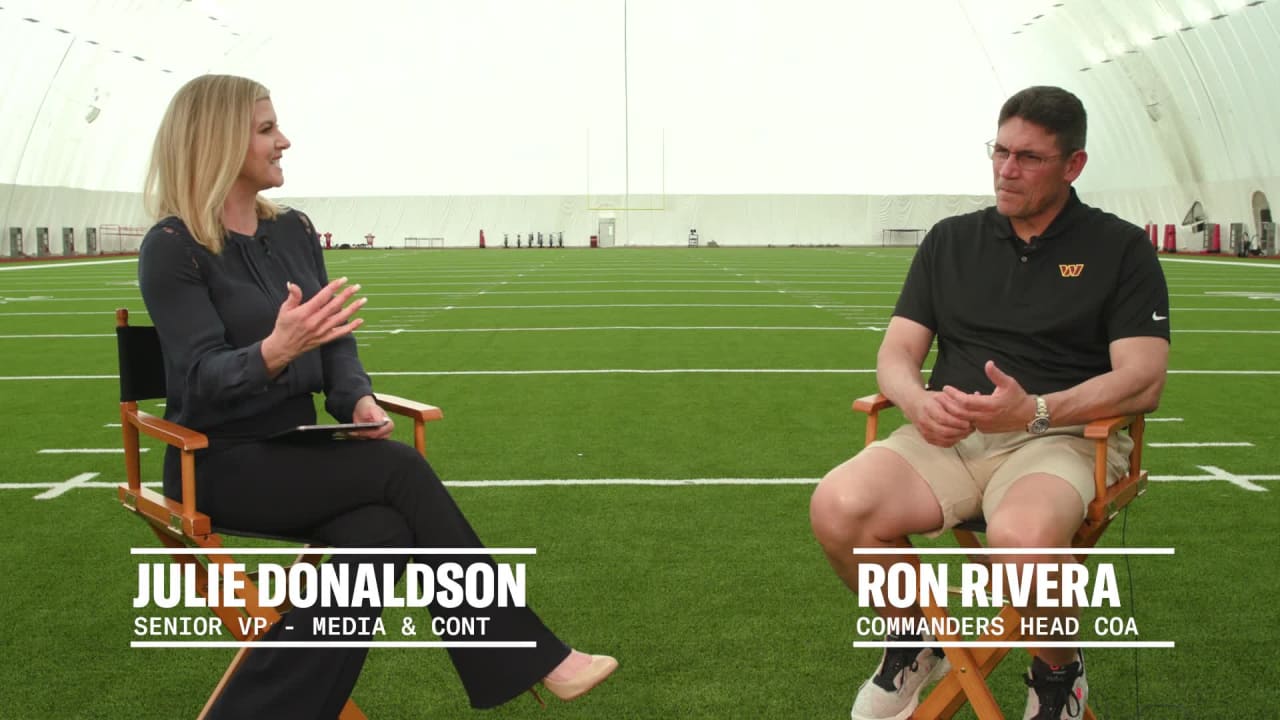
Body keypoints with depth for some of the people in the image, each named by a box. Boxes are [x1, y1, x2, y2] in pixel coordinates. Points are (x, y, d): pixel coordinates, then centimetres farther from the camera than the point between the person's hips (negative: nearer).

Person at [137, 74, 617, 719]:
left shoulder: (294, 231, 8)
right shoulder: (172, 250, -11)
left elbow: (334, 345, 8)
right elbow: (203, 377, -20)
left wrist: (357, 400, -14)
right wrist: (274, 351, -41)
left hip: (294, 450, 6)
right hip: (220, 465, -6)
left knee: (381, 535, -25)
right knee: (400, 469, -23)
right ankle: (526, 654, -17)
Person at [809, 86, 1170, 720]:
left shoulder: (1121, 249, 5)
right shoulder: (950, 241, 16)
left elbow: (1142, 381, -6)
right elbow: (897, 352, 11)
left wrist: (1035, 409, -23)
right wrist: (918, 403, -14)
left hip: (1061, 436, -3)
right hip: (949, 435, 4)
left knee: (1023, 537, -40)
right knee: (837, 507, -27)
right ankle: (915, 641, 4)